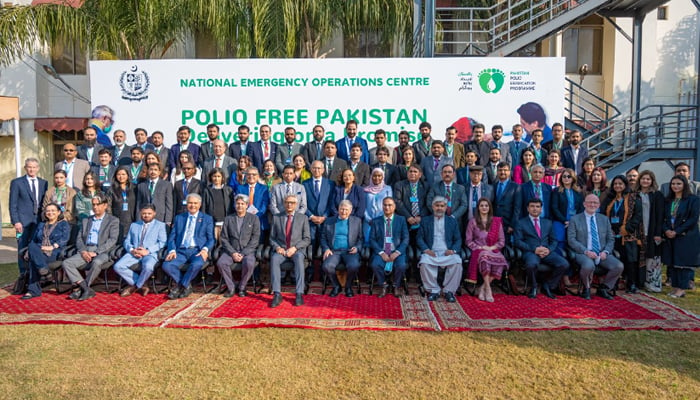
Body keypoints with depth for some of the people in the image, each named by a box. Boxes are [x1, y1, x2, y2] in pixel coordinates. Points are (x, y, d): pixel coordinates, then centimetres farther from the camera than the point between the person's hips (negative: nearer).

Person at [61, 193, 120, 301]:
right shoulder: (85, 221, 25)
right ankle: (86, 289, -23)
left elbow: (112, 240, -3)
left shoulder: (113, 220, 10)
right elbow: (79, 239, 15)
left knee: (97, 262, -38)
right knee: (66, 263, -21)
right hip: (85, 252, 5)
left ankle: (81, 290, -21)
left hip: (102, 252, -5)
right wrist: (83, 251, -6)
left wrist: (96, 252, -14)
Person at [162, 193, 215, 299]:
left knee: (197, 264, -36)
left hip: (197, 251, -2)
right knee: (166, 265, -26)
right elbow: (172, 237, 12)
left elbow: (211, 239, 6)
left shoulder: (207, 219, 13)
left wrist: (205, 250, -15)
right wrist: (172, 251, -8)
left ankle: (181, 286, -10)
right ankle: (186, 286, -5)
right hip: (181, 251, 2)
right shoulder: (179, 218, 19)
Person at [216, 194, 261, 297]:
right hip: (231, 251, 2)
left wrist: (243, 253, -12)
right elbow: (224, 238, 6)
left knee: (249, 264, -33)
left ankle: (242, 288, -8)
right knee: (220, 263, -28)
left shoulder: (254, 219, 7)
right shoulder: (228, 219, 12)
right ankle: (231, 287, -8)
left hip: (247, 251, -2)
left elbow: (255, 239, -1)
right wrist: (232, 253, -10)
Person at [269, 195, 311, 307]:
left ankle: (299, 294, -37)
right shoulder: (276, 217, 13)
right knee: (274, 259, -33)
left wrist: (295, 248, -13)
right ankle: (277, 294, -33)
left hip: (297, 250, -1)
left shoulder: (303, 218, 9)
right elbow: (272, 238, 12)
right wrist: (277, 247, -9)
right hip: (281, 249, 1)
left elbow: (307, 239, 4)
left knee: (299, 258, -36)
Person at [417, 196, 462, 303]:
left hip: (447, 253, 1)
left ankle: (449, 291, -15)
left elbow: (458, 240, 13)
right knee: (424, 263, -34)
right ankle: (433, 290, -16)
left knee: (457, 263, -32)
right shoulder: (425, 221, 15)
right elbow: (419, 238, 8)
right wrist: (426, 249, -11)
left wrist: (453, 250, -9)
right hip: (431, 252, 0)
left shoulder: (452, 221, 17)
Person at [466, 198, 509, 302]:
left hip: (493, 250, 2)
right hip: (478, 250, -2)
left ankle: (483, 288, -22)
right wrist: (480, 247, -8)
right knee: (485, 256, -39)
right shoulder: (473, 221, 11)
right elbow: (468, 241, 8)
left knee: (501, 260, -34)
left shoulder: (497, 222, 15)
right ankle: (488, 289, -33)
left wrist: (492, 247, -6)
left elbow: (502, 241, 12)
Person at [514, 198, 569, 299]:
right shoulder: (521, 223, 10)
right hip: (530, 252, -4)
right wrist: (534, 249, -14)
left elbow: (554, 241, 18)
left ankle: (548, 286, 0)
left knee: (564, 264, -24)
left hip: (547, 252, 4)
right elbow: (518, 241, -1)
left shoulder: (548, 223, 23)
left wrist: (549, 249, -5)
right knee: (532, 264, -39)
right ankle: (533, 288, -8)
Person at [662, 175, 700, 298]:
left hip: (687, 237, -6)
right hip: (670, 237, 6)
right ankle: (675, 287, 14)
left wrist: (677, 232, -16)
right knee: (672, 262, 7)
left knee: (684, 262, -4)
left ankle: (682, 289, 1)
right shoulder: (668, 201, 13)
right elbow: (663, 218, 11)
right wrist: (666, 230, -8)